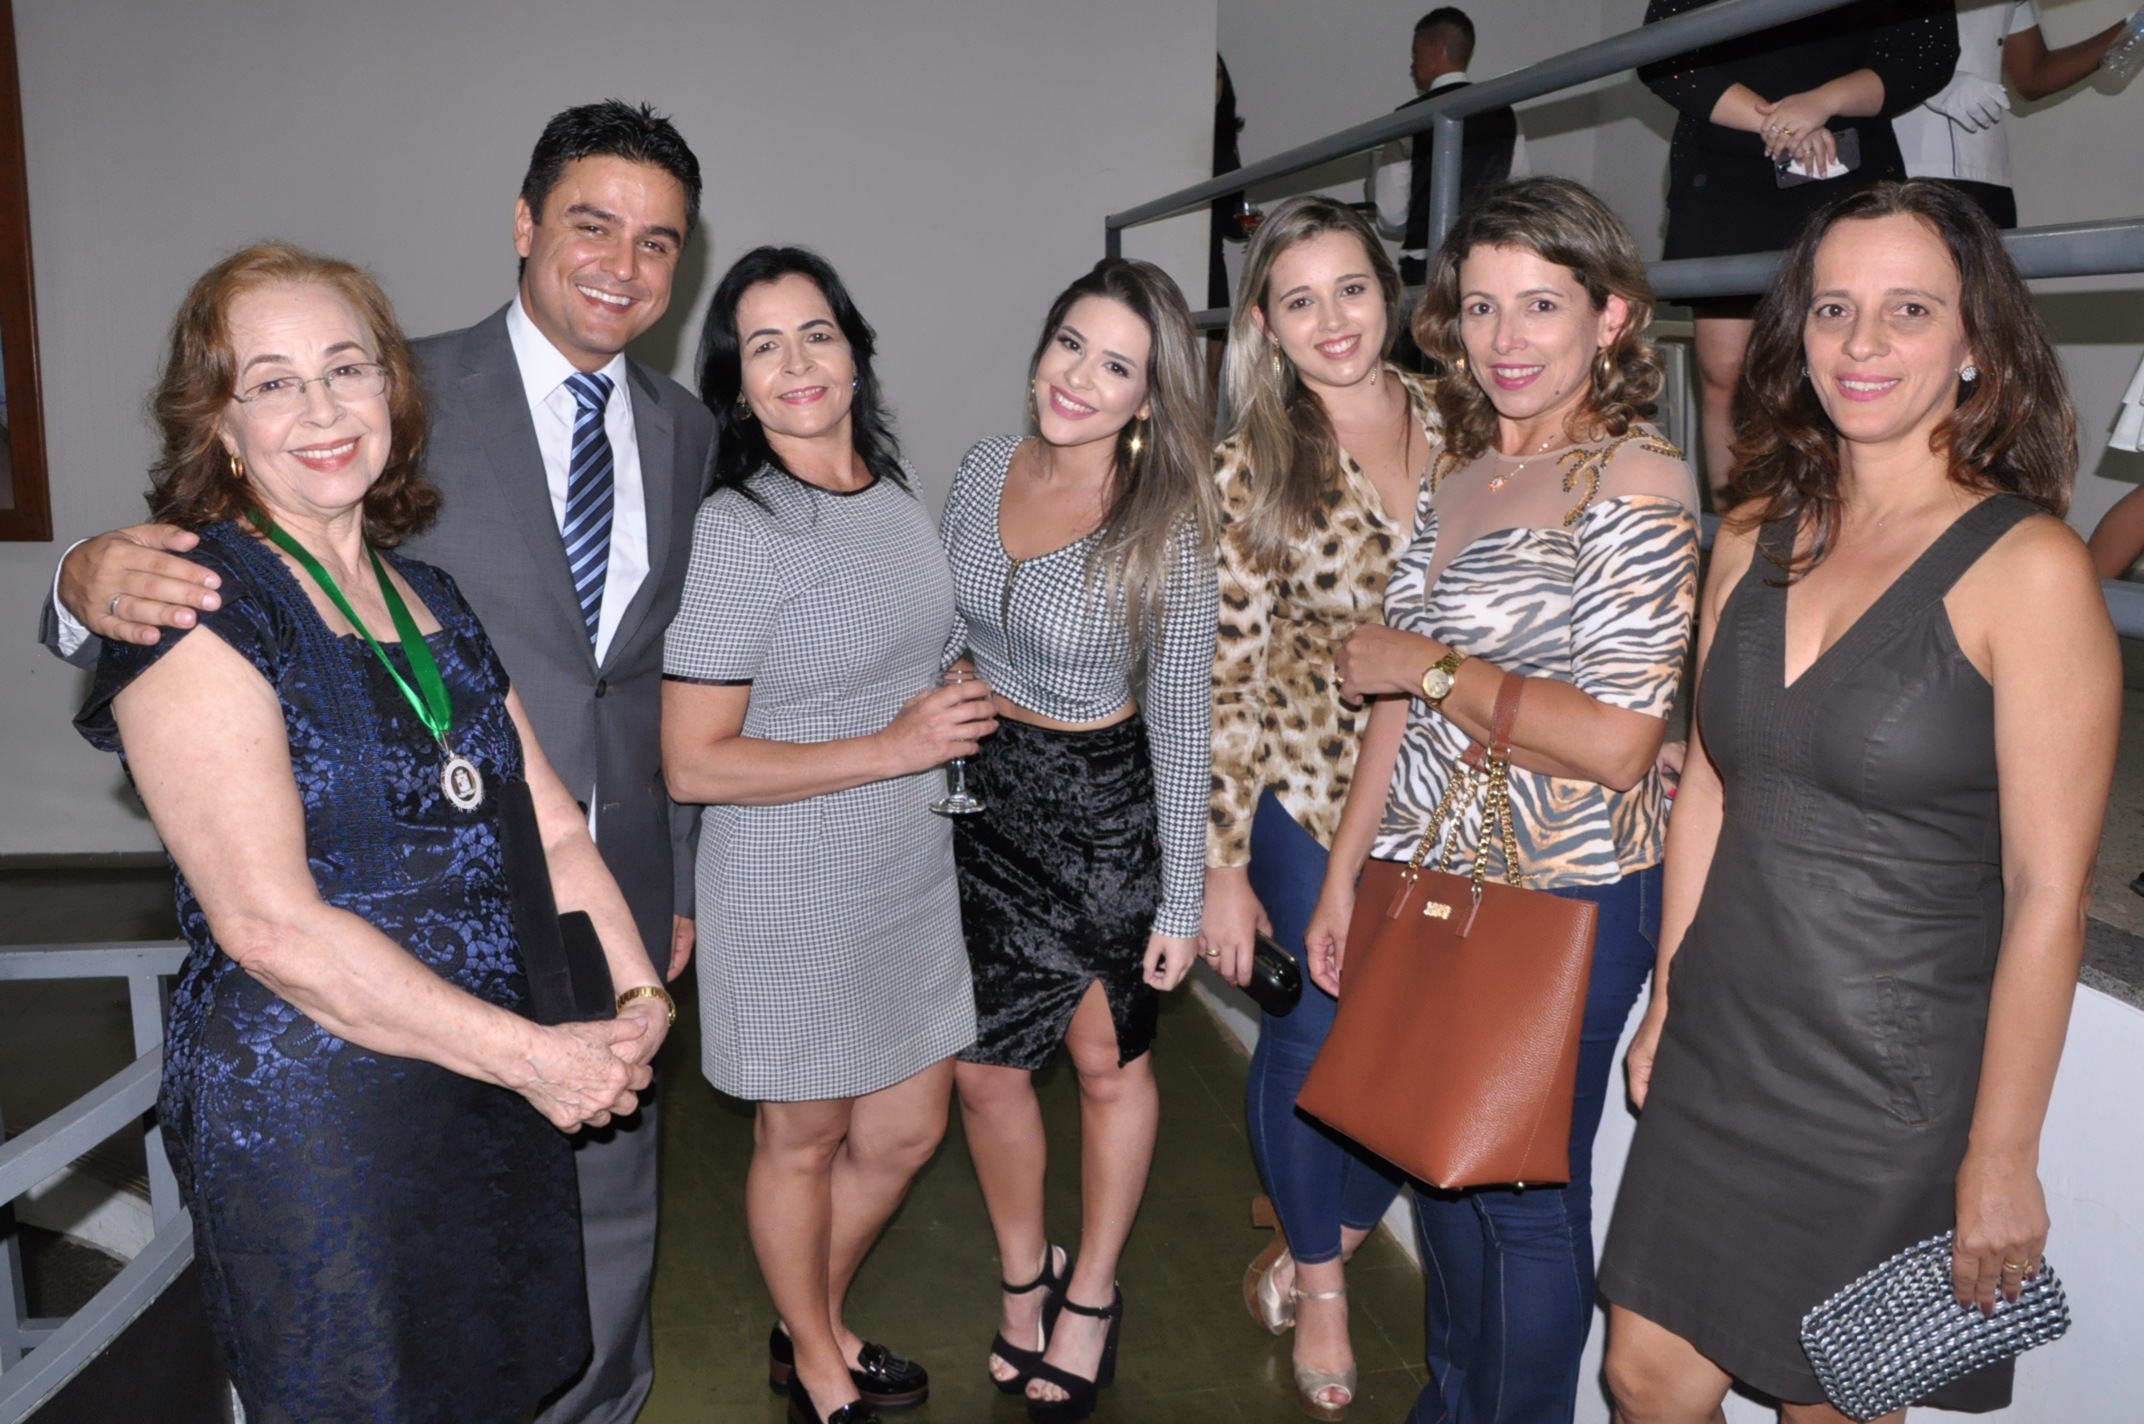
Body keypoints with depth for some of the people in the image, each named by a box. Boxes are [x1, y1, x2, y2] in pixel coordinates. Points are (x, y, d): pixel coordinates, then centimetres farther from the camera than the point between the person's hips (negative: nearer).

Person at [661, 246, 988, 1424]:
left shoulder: (895, 496, 4)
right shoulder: (737, 530, -19)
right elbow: (694, 764, -21)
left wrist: (960, 720, 6)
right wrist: (893, 749, -22)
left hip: (909, 873, 7)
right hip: (793, 892, -7)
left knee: (907, 1129, 19)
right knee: (804, 1140, 14)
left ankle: (811, 1326, 45)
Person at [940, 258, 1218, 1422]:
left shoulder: (1167, 534, -18)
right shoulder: (984, 471, -5)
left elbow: (1181, 726, -13)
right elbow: (937, 636, 7)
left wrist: (1181, 902, -10)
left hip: (1101, 812, -4)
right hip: (976, 799, 4)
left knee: (1108, 1061, 13)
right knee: (982, 1064, 12)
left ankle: (1091, 1293, 37)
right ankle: (1025, 1271, 39)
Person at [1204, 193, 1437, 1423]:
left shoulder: (1452, 419, -1)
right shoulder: (1250, 469, -11)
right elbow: (1224, 678, -11)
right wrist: (1223, 865, -11)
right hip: (1313, 794, -3)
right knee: (1317, 1032, 10)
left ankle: (1326, 1220, 42)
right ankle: (1318, 1274, 37)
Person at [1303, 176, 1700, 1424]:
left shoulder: (1637, 481, -14)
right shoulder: (1459, 472, 8)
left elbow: (1617, 742, -23)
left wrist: (1432, 666, -15)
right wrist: (1345, 876, 12)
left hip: (1559, 900, -7)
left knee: (1524, 1193, 9)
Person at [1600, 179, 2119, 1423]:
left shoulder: (2028, 567, -15)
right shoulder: (1757, 541, 3)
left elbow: (2049, 894, -15)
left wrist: (2002, 1159, -13)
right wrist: (1667, 1001, 11)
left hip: (1890, 1095, -5)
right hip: (1717, 1057, 5)